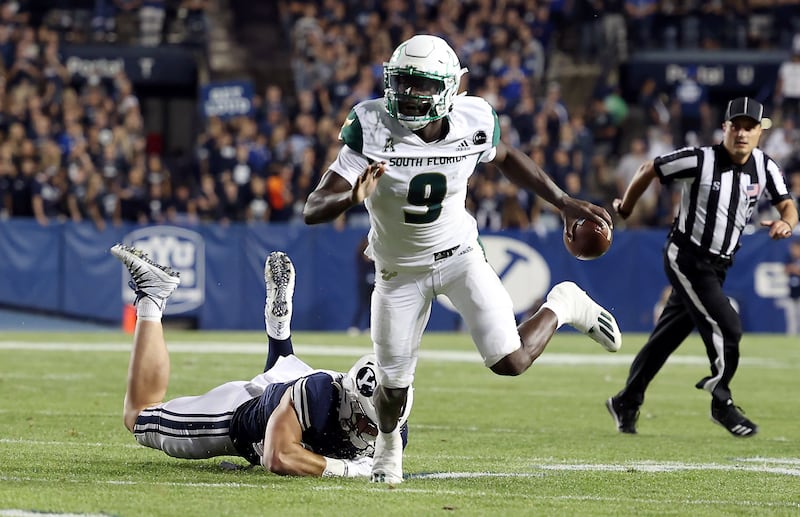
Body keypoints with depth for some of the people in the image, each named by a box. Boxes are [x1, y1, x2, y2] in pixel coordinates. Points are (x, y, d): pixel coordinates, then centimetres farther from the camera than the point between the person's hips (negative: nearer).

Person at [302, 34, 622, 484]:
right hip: (401, 272, -1)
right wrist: (352, 198, -52)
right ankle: (388, 442, 41)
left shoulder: (473, 122, -18)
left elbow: (506, 158, 8)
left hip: (460, 255, 1)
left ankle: (564, 306, 19)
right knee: (394, 387, 4)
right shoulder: (374, 130, -26)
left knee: (510, 361, -14)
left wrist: (564, 203, 6)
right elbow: (314, 210, -31)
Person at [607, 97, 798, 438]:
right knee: (726, 326, -15)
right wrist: (625, 208, 9)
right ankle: (722, 404, 1)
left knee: (669, 336, 13)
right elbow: (649, 170, -5)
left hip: (717, 266, 6)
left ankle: (627, 403, 26)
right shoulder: (699, 160, -17)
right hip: (685, 259, -6)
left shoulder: (765, 168, -2)